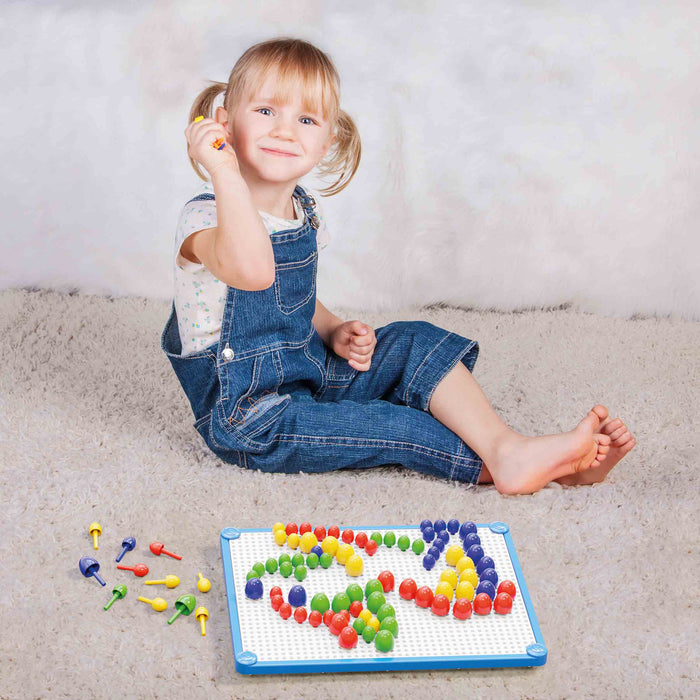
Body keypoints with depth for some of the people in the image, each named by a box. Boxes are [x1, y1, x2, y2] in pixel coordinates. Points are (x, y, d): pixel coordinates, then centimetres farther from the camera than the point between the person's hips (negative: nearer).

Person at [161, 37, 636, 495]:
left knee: (415, 344, -8)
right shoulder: (208, 216, -23)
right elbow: (254, 273, -48)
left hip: (308, 370, 8)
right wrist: (225, 174, -52)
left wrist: (333, 332, 1)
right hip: (246, 417, -8)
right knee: (388, 426, -23)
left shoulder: (305, 210, 4)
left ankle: (507, 449, -19)